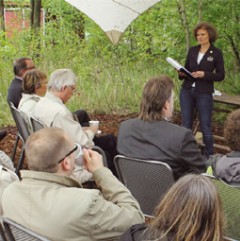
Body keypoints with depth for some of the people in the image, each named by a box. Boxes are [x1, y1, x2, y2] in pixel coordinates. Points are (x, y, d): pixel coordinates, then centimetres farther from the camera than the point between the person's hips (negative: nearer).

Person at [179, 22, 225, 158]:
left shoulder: (217, 53, -4)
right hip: (187, 91, 4)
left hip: (204, 94, -4)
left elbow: (221, 75, -5)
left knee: (205, 126, 0)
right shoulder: (192, 50, 8)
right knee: (186, 125, 9)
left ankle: (209, 156, 13)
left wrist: (204, 74, -19)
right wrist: (182, 73, -8)